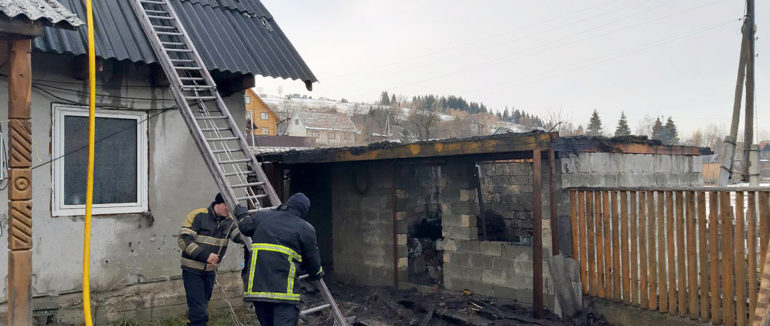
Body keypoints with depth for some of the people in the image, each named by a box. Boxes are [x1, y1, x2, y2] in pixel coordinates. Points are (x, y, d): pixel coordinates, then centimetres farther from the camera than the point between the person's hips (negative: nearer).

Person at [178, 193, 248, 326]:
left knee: (202, 306, 18)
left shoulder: (229, 222, 2)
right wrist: (205, 255, -25)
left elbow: (242, 236, -13)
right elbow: (184, 239, -18)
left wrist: (244, 216, -29)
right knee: (199, 312, -10)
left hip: (210, 271, 6)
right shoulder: (198, 216, -13)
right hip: (192, 269, -6)